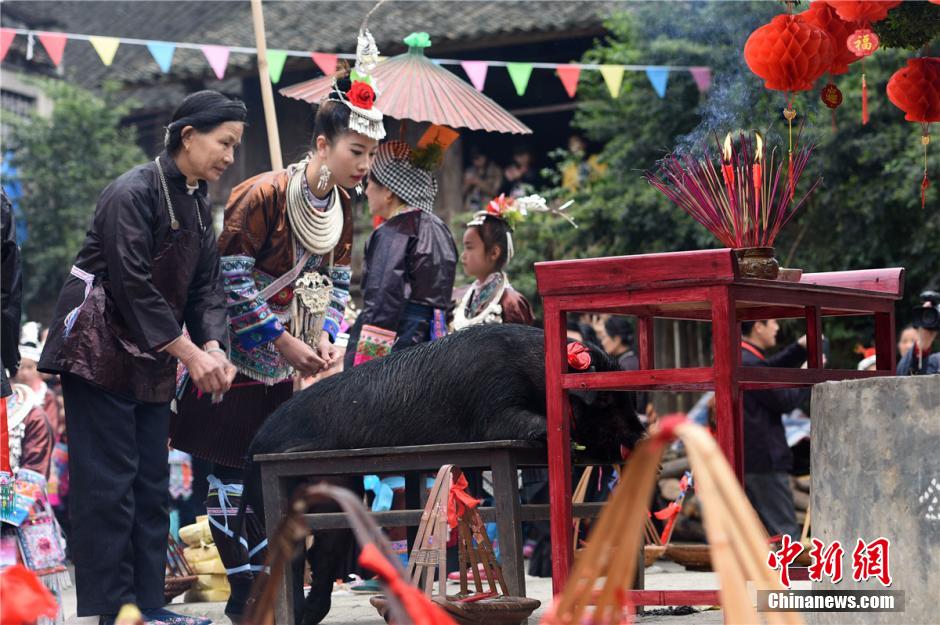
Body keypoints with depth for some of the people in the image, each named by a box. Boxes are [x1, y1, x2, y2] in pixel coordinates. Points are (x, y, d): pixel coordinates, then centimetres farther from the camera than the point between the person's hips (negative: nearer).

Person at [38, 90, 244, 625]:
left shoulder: (199, 203, 10)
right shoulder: (133, 194, -16)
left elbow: (206, 286, 8)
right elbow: (134, 287, -22)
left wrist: (213, 348, -9)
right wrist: (192, 354, -21)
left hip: (151, 359, 9)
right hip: (101, 349, -9)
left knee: (152, 482, 8)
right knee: (110, 481, -8)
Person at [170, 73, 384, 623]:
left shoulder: (342, 206, 4)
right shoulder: (265, 195, -19)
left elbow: (336, 280, 11)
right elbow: (232, 278, -20)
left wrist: (325, 336, -7)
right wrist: (281, 340, -19)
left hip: (288, 367, 7)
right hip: (240, 355, -7)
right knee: (232, 473, -3)